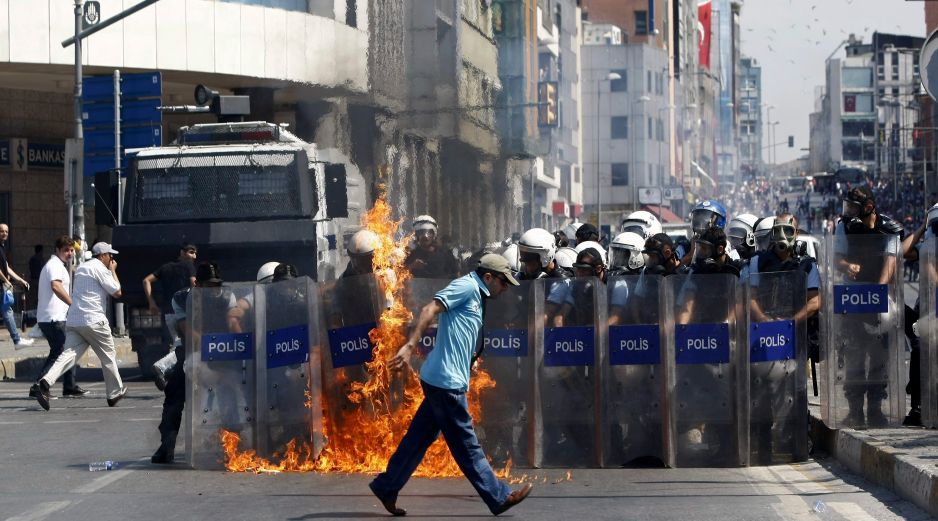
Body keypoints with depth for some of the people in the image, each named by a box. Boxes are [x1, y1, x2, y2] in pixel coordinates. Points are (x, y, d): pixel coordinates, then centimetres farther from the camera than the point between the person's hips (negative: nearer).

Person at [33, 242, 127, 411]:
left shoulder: (81, 268, 20)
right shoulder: (100, 269, -5)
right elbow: (117, 292, -5)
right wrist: (113, 271, 9)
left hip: (73, 320, 7)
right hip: (93, 320, -7)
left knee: (69, 353, -6)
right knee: (108, 357, 9)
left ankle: (46, 382, -29)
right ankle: (115, 394, 18)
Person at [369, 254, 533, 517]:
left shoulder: (476, 296, 19)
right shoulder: (467, 286, -11)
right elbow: (430, 310, -23)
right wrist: (410, 346, -31)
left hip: (443, 381, 10)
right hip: (446, 379, -10)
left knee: (420, 437, 12)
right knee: (466, 444, -1)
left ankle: (387, 487, 18)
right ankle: (499, 497, 4)